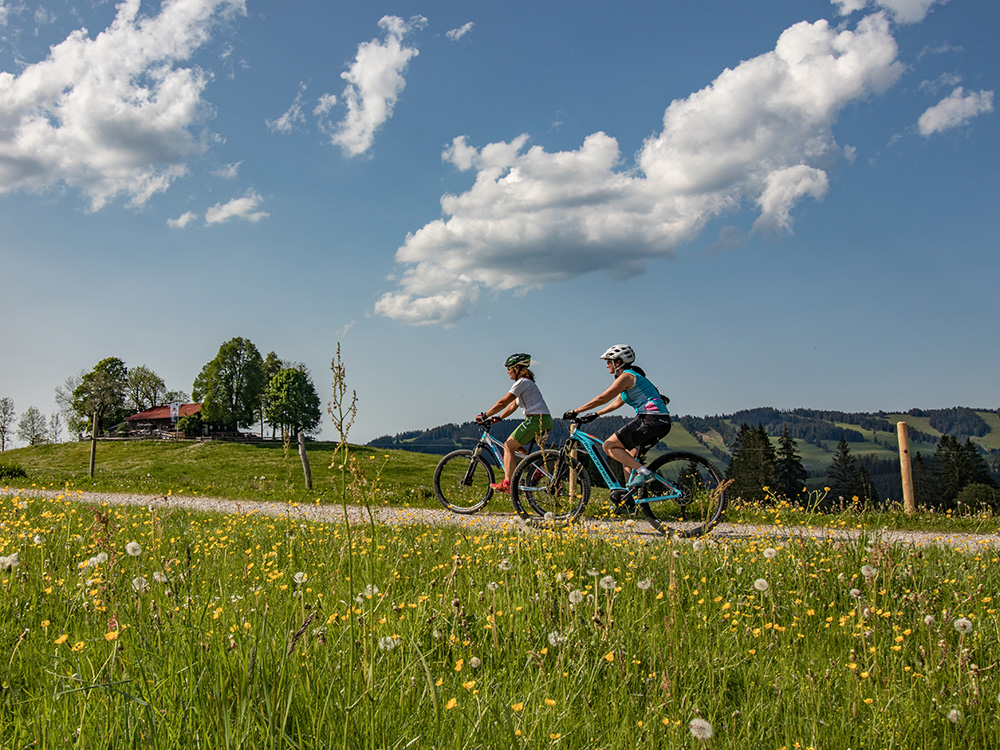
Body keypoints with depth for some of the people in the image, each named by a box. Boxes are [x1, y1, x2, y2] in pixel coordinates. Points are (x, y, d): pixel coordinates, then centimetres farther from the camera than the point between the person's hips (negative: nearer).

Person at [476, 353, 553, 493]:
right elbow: (513, 406, 26)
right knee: (515, 446, 19)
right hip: (544, 421, 10)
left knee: (509, 446, -5)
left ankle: (508, 484, -10)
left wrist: (485, 416, -7)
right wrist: (497, 418, 23)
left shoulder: (522, 382, -9)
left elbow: (503, 403, -13)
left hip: (536, 419, -10)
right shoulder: (526, 382, 22)